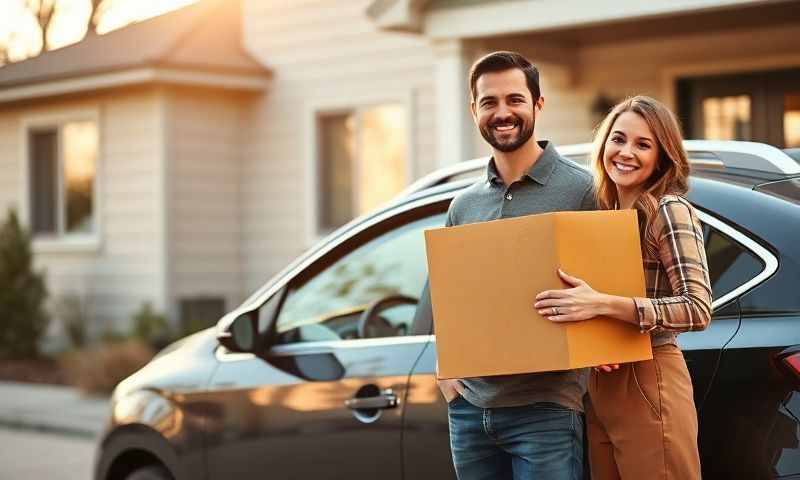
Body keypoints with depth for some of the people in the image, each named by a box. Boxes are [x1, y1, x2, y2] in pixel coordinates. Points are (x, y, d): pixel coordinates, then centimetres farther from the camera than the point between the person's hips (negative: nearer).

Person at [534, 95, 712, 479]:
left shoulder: (669, 210, -11)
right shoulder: (602, 214, 11)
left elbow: (698, 309, -21)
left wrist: (602, 305, -28)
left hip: (648, 385, -7)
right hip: (599, 388, 7)